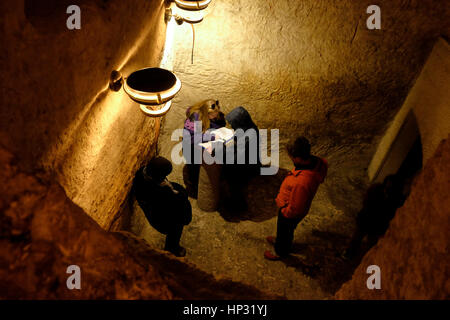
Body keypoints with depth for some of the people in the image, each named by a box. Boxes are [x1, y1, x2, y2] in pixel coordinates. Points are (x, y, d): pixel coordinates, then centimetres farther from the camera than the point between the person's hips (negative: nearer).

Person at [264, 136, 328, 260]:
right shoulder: (317, 161, -23)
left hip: (290, 214, -7)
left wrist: (283, 211, -11)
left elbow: (294, 209, -33)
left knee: (284, 232, 26)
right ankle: (280, 241, 65)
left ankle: (281, 252, 55)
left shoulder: (301, 183, -47)